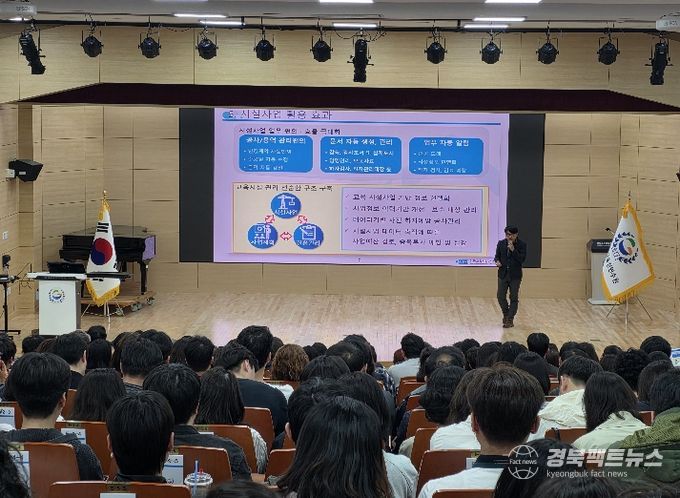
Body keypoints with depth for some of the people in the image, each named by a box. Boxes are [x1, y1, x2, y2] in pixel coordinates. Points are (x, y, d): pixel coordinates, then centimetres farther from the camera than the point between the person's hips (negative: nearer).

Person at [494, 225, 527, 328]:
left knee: (514, 298, 2)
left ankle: (510, 320, 9)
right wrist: (497, 261, -13)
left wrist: (513, 250, -24)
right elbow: (497, 256, 10)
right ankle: (506, 314, 26)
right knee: (500, 296, 1)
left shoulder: (522, 244, -7)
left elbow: (522, 259, -15)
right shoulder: (501, 243, 1)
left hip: (515, 275, -3)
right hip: (503, 274, 3)